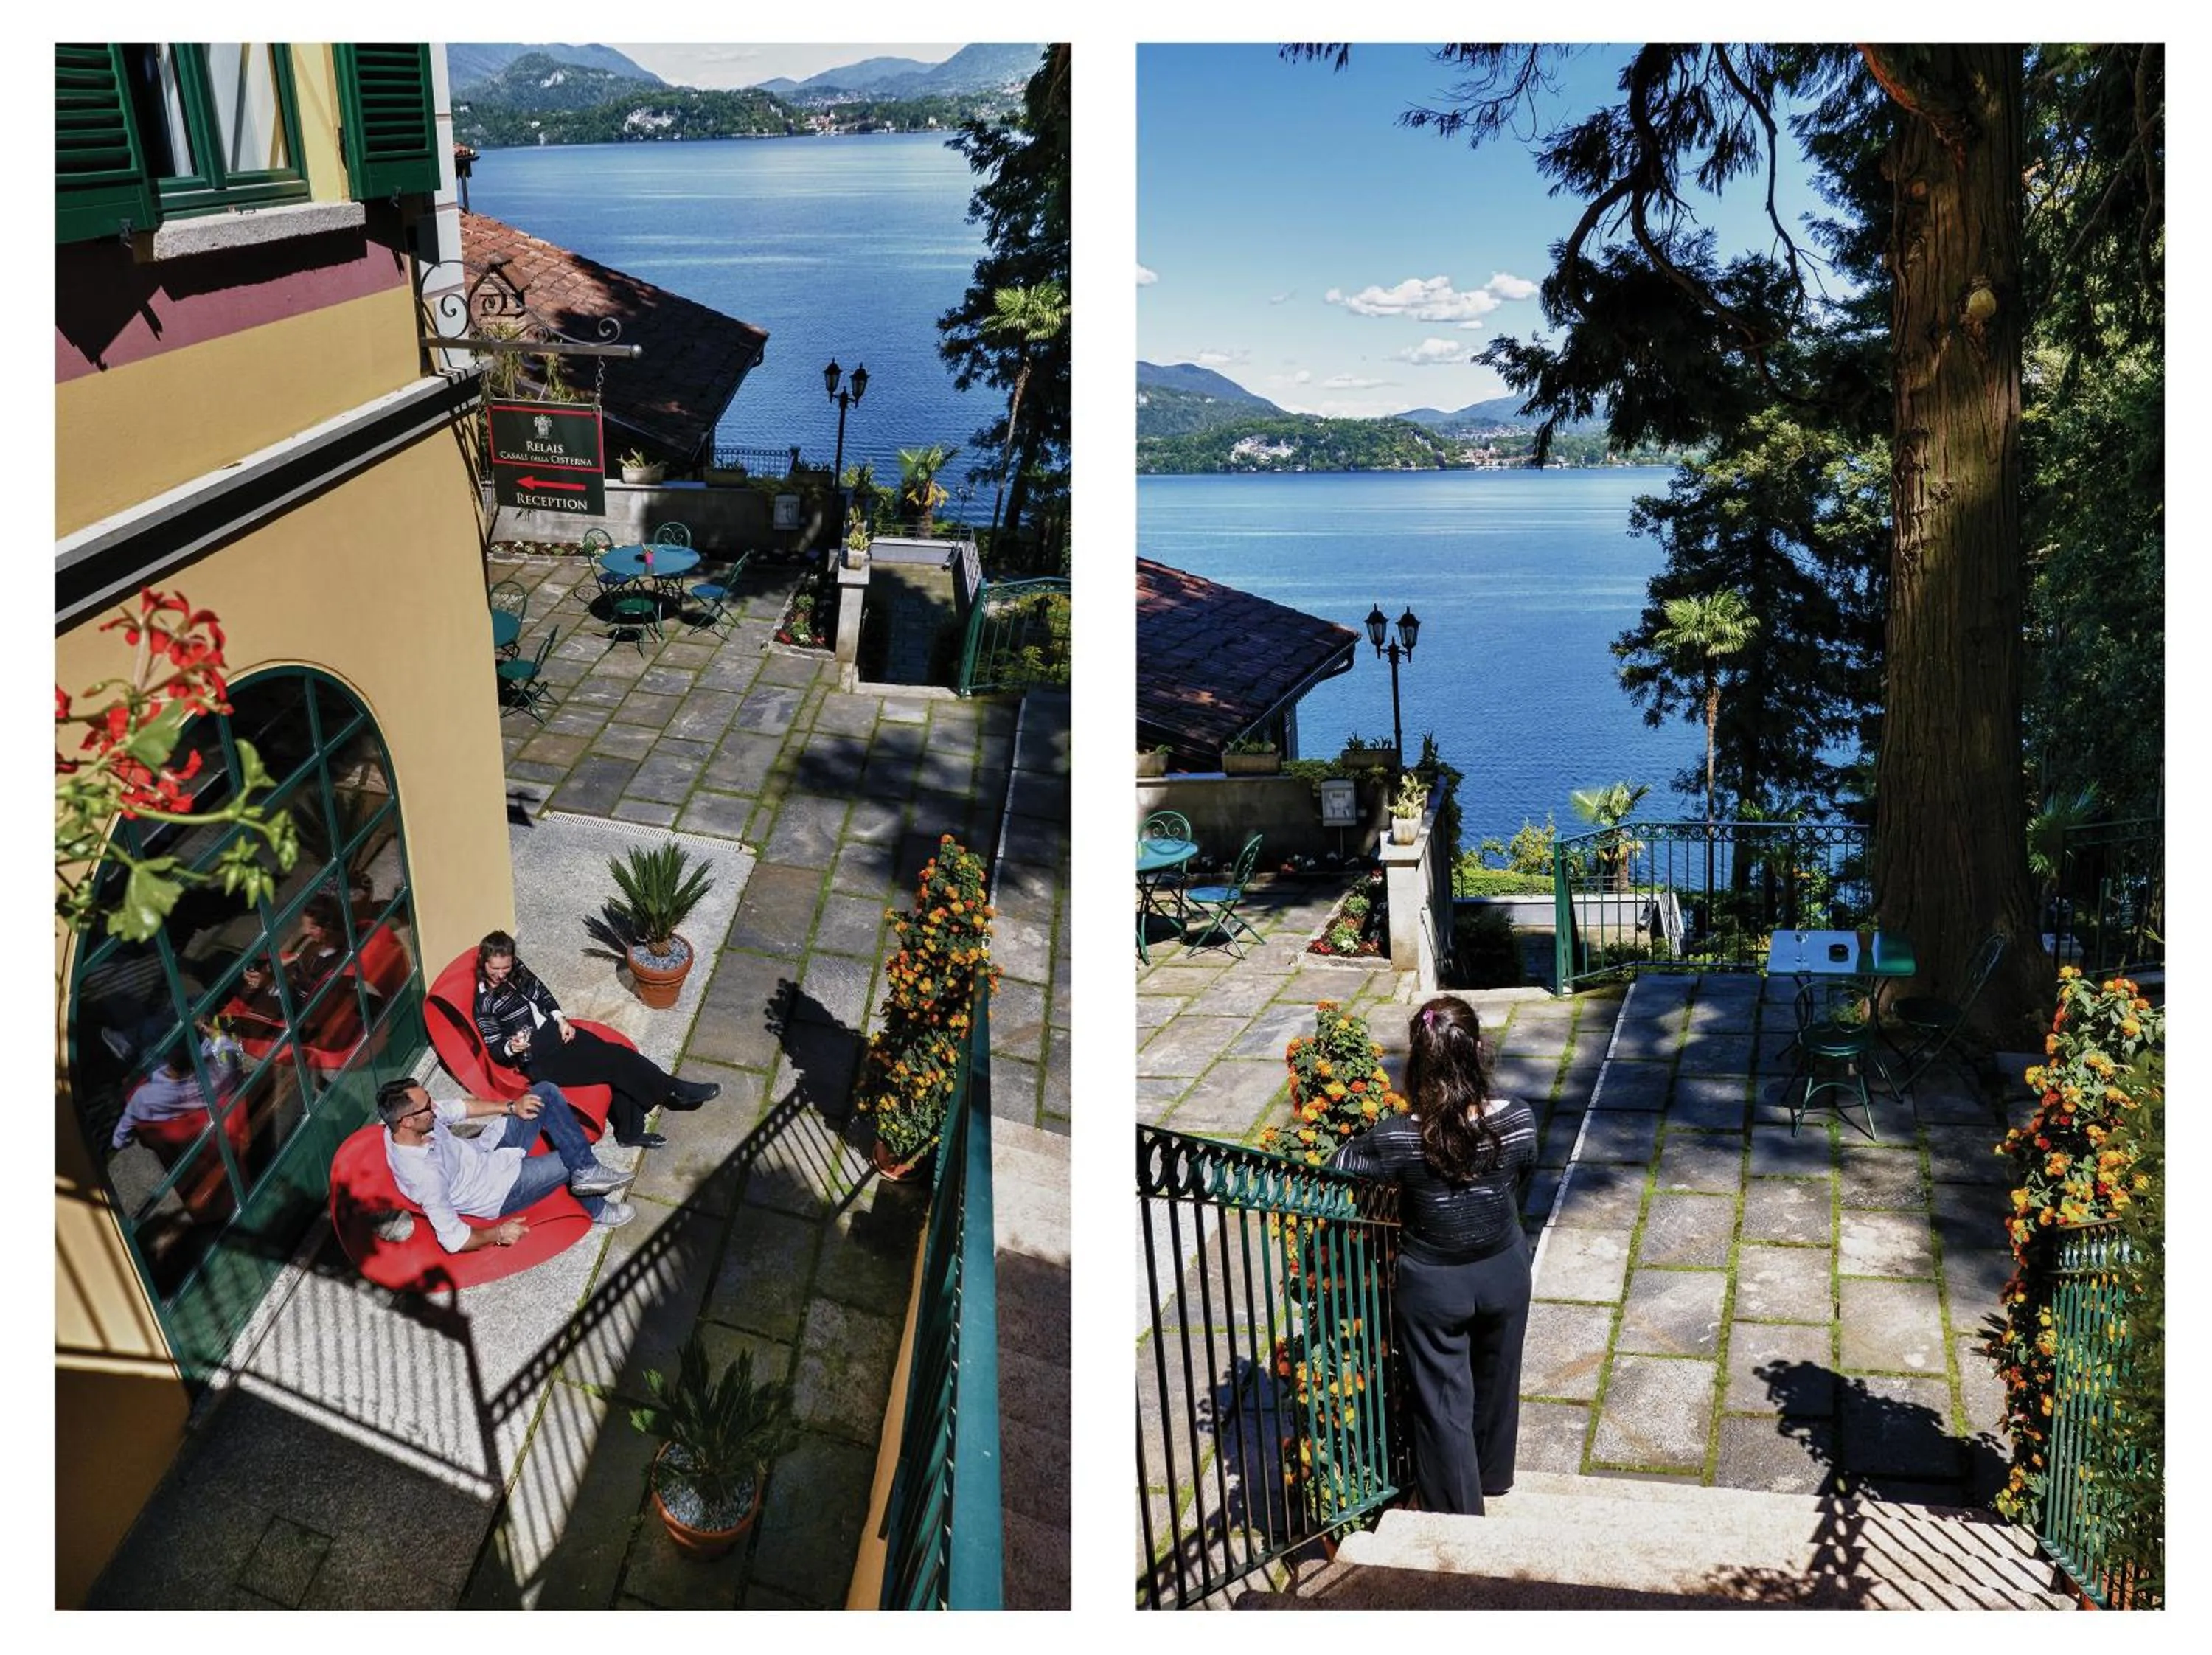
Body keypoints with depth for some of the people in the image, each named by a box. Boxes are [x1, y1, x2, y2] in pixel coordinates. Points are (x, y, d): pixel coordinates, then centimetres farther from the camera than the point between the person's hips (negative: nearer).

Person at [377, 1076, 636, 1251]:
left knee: (546, 1092, -4)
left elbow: (459, 1107, 1)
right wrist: (498, 1234, -22)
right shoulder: (424, 1175, -37)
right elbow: (453, 1240, -33)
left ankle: (588, 1170, 1)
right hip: (503, 1190, -7)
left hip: (489, 1150, 7)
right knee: (572, 1163, 4)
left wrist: (511, 1107, -7)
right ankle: (597, 1210, 35)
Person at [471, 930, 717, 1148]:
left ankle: (630, 1131, -3)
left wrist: (561, 1020, 0)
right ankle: (676, 1090, -1)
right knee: (614, 1062, -17)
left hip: (556, 1031, 7)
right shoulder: (484, 1002, -12)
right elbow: (495, 1049, -8)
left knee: (615, 1053, -13)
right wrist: (512, 1047, -30)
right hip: (536, 1058, -7)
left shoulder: (517, 970, 3)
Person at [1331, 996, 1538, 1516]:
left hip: (1432, 1288, -3)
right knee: (1496, 1381, 28)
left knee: (1442, 1401, 16)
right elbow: (1519, 1186, -3)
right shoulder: (1518, 1121, -22)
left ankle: (1458, 1513, 31)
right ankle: (1493, 1475, 53)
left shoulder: (1401, 1140, -30)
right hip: (1504, 1274, 3)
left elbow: (1334, 1170, -13)